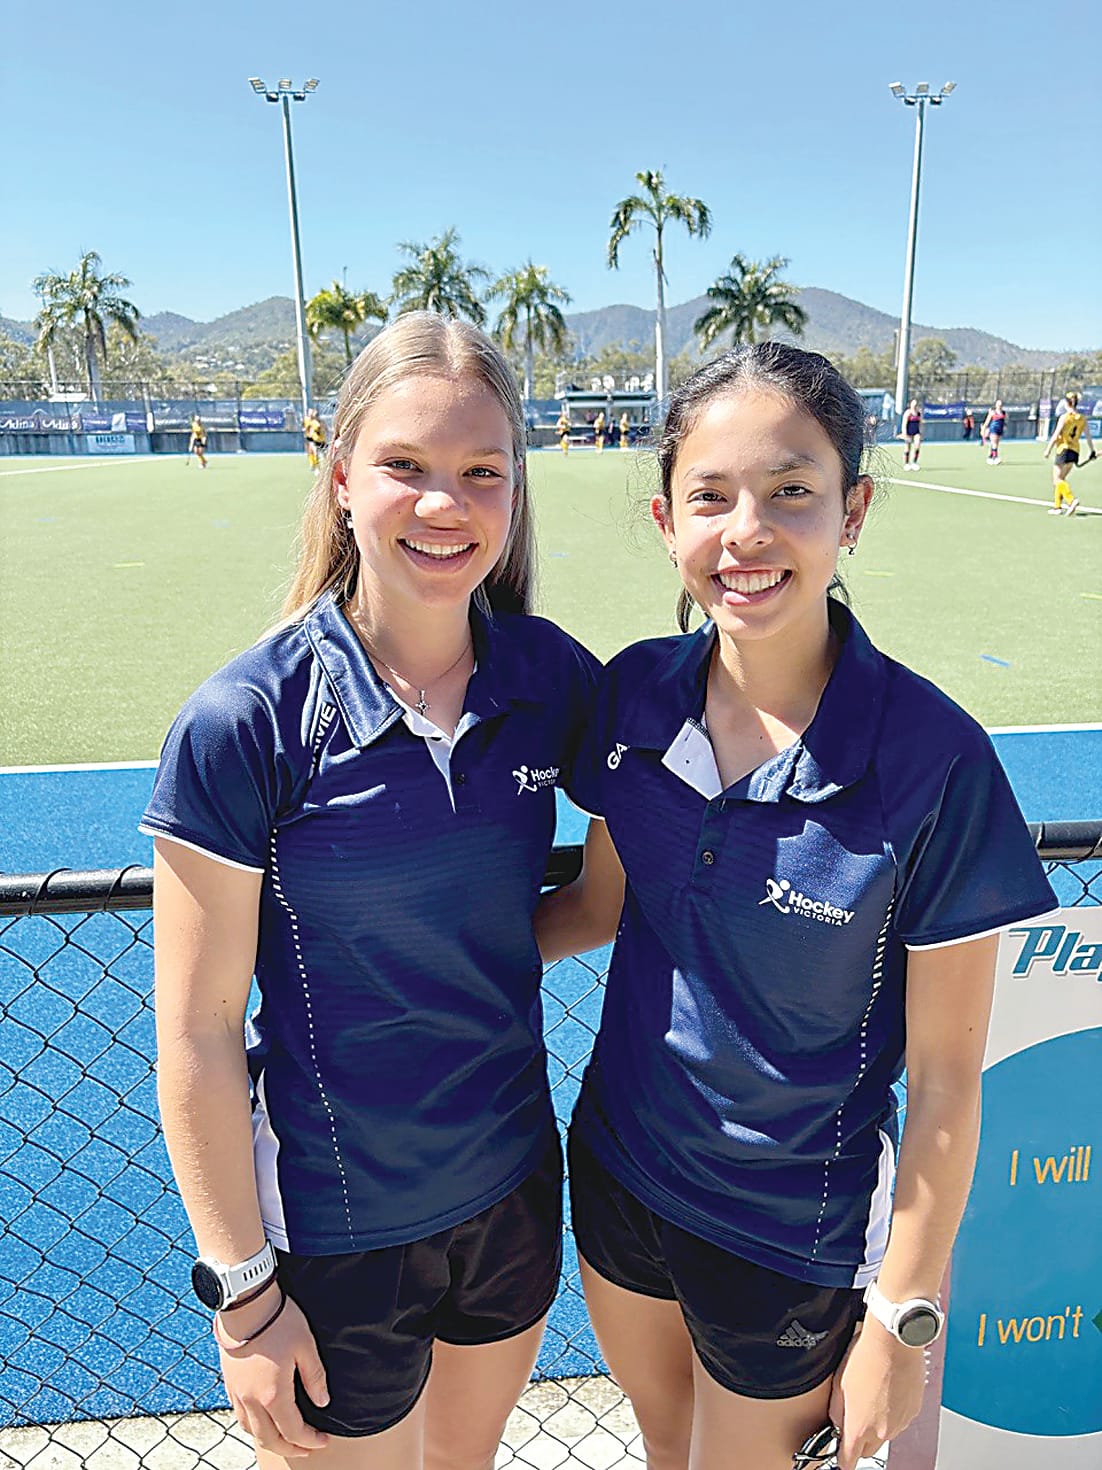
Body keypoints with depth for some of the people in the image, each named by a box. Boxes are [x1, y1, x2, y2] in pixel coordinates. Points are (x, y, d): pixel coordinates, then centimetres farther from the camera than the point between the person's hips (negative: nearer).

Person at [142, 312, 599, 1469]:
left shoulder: (552, 677, -10)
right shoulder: (245, 723, -21)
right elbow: (196, 1037, -15)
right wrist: (243, 1289, -10)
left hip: (515, 1188, 4)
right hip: (331, 1230, -3)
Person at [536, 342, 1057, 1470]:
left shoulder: (932, 760, -24)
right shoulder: (635, 693, -12)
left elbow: (945, 1078, -15)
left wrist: (903, 1322, -9)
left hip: (787, 1235, -4)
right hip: (616, 1165, 4)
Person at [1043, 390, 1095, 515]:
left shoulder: (1064, 417, -10)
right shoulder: (1082, 418, 6)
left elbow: (1055, 436, -13)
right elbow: (1088, 436, 7)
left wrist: (1048, 449, -6)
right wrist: (1092, 451, 13)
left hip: (1064, 449, -7)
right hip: (1075, 451, 7)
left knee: (1058, 479, -6)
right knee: (1060, 479, 16)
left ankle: (1072, 499, -26)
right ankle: (1058, 507, 17)